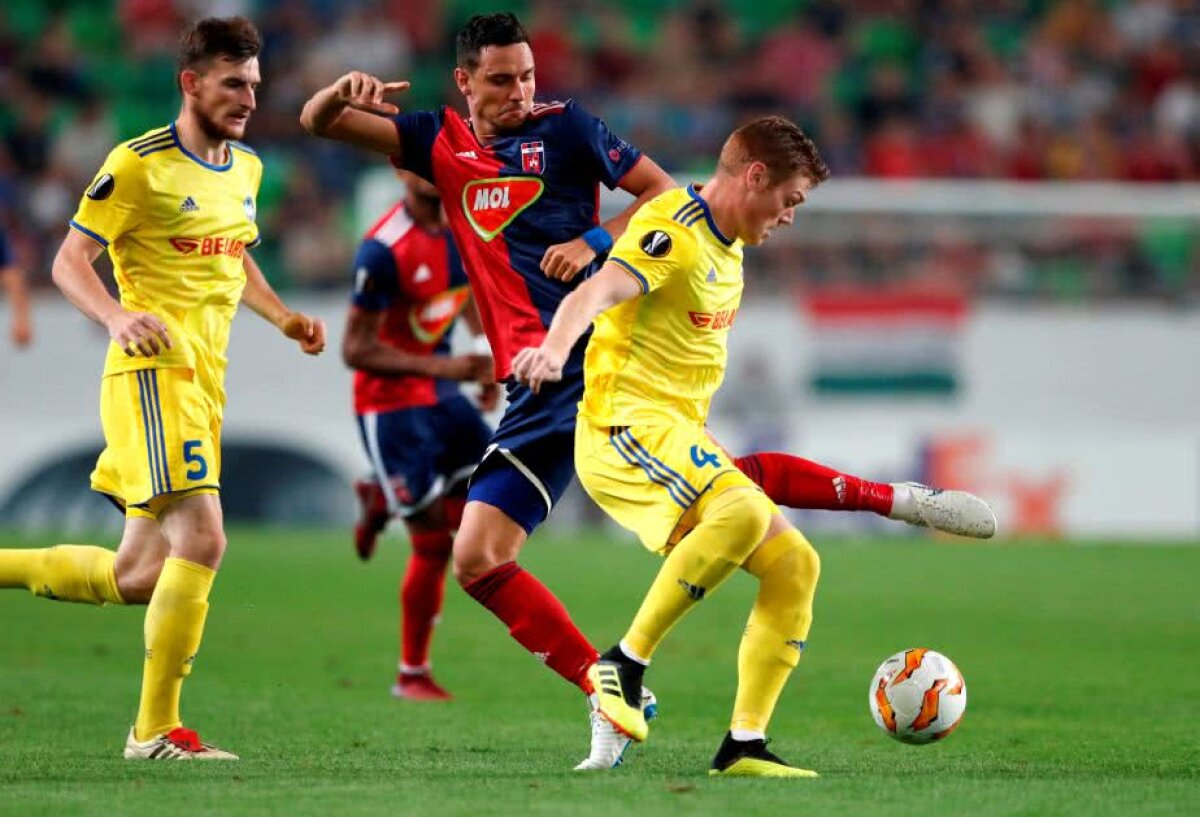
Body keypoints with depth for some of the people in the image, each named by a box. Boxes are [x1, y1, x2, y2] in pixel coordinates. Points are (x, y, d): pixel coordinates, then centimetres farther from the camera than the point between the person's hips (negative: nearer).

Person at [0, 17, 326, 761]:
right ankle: (156, 729, -13)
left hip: (206, 380, 8)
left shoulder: (247, 169, 15)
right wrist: (119, 317, -26)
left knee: (138, 576, 7)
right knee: (202, 538, -20)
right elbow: (69, 261, -8)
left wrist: (285, 318, 16)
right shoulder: (139, 164, -8)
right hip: (154, 371, -8)